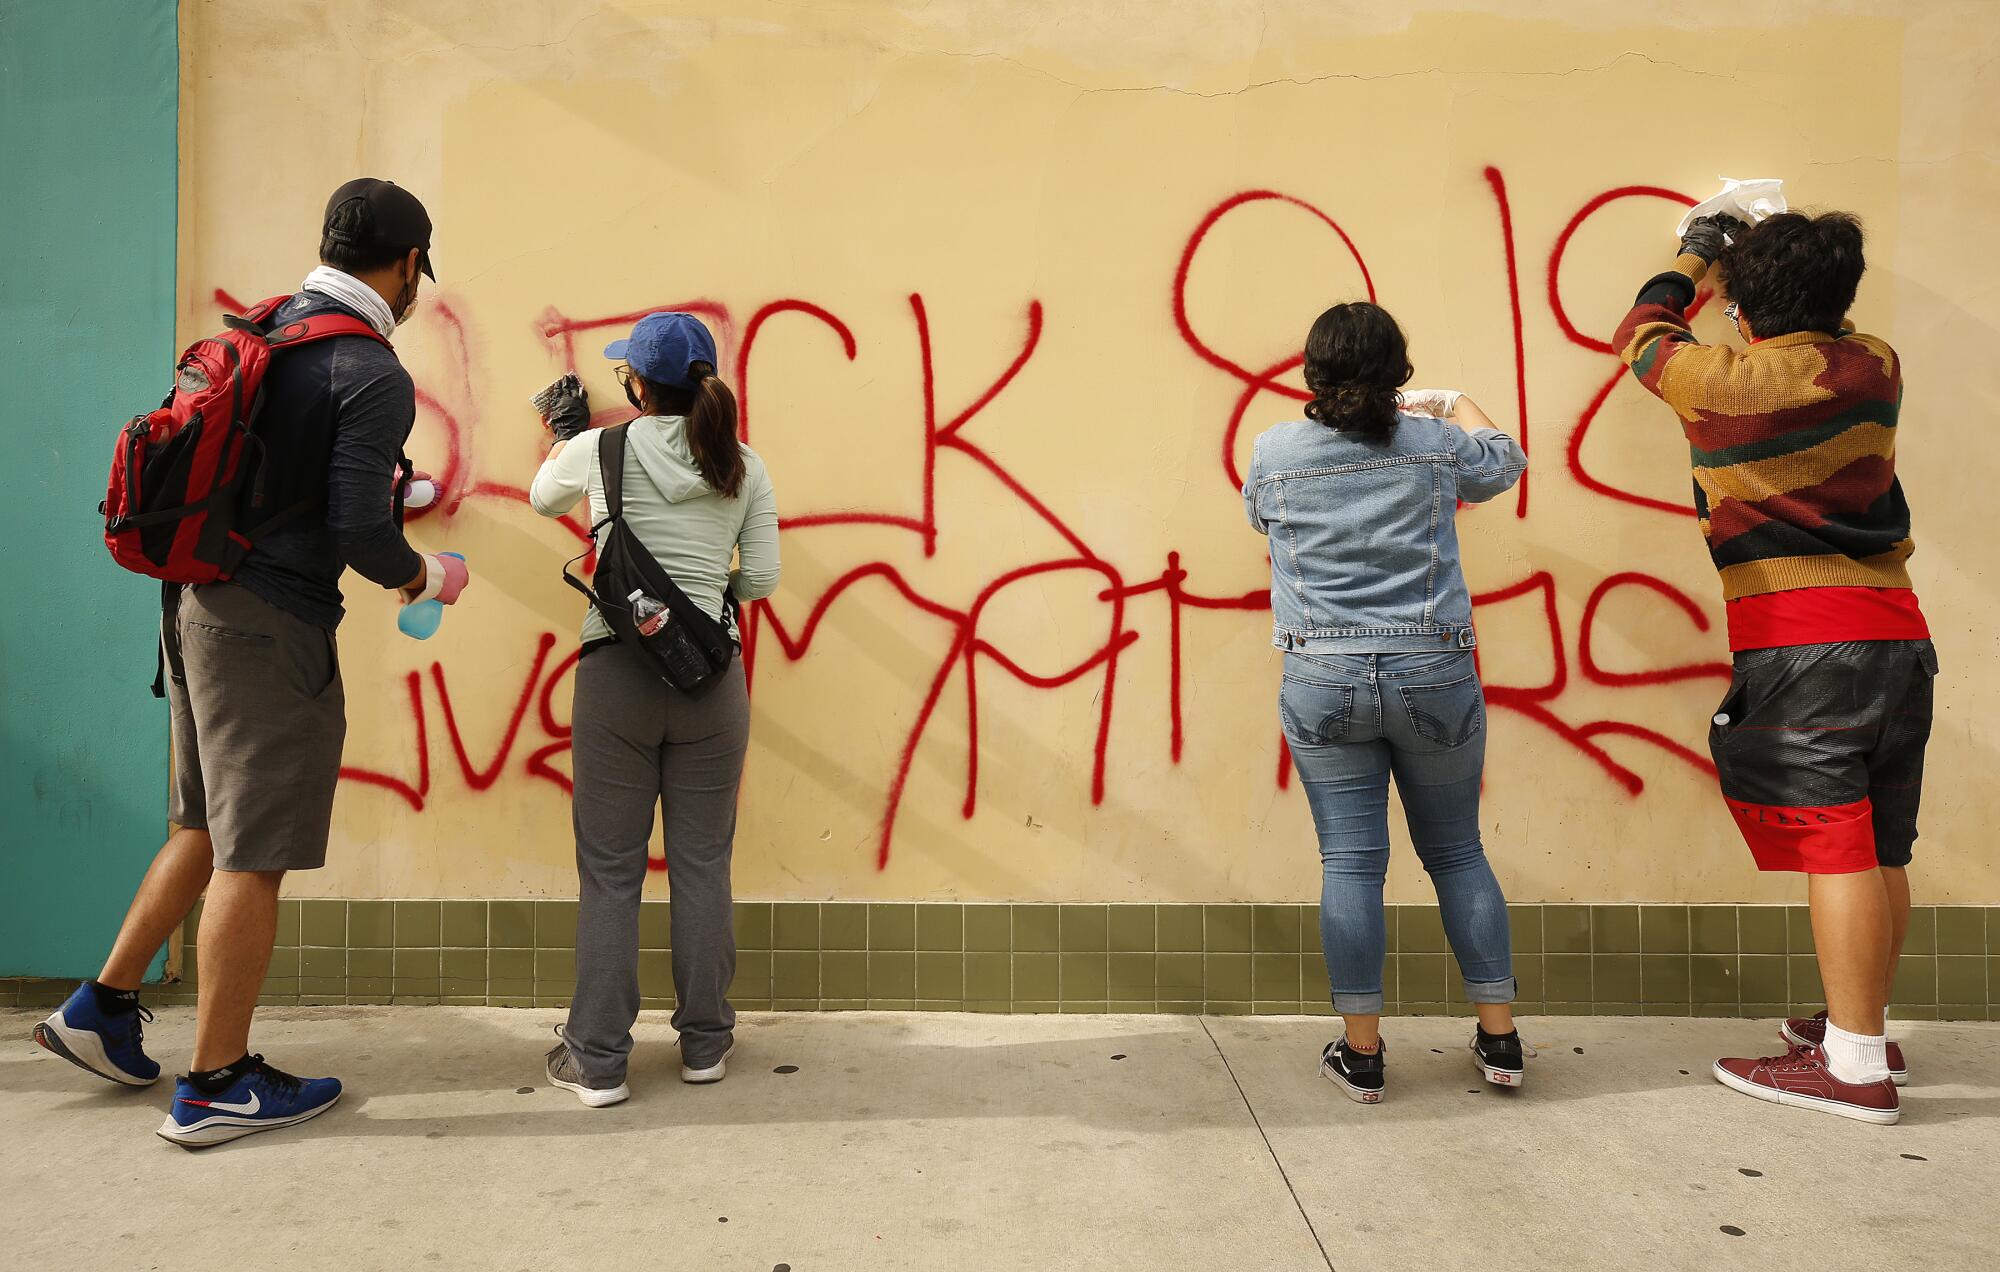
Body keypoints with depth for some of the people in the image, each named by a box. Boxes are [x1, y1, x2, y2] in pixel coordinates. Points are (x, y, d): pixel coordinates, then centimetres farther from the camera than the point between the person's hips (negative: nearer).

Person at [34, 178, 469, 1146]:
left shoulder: (262, 328, 11)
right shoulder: (373, 374, -15)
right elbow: (361, 531, -21)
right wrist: (428, 578, -2)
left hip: (199, 602, 9)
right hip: (274, 626, -9)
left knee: (211, 828, 22)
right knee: (254, 856, 2)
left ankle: (103, 1007, 32)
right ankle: (217, 1086, 14)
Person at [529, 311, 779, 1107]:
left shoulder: (598, 450, 1)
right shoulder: (744, 467, 4)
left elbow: (544, 498, 22)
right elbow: (761, 579, 2)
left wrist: (565, 431, 39)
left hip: (617, 669, -1)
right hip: (711, 674, 2)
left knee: (610, 870, 7)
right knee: (702, 863, 10)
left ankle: (598, 1059, 15)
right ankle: (704, 1044, 21)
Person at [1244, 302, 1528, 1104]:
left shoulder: (1275, 452, -1)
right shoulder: (1435, 443, 1)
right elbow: (1505, 463, 23)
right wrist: (1455, 405, 39)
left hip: (1322, 685, -1)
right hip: (1434, 678, 1)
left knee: (1350, 861, 5)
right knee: (1457, 852, 14)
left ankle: (1361, 1051, 12)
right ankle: (1499, 1037, 23)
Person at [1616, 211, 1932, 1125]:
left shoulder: (1720, 381, -6)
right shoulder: (1876, 369, 10)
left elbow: (1642, 334, 15)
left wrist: (1694, 256, 31)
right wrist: (1801, 262, 43)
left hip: (1801, 644, -7)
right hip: (1897, 635, 7)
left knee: (1834, 845, -7)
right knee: (1881, 850, 12)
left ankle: (1854, 1063, -4)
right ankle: (1864, 1024, 25)